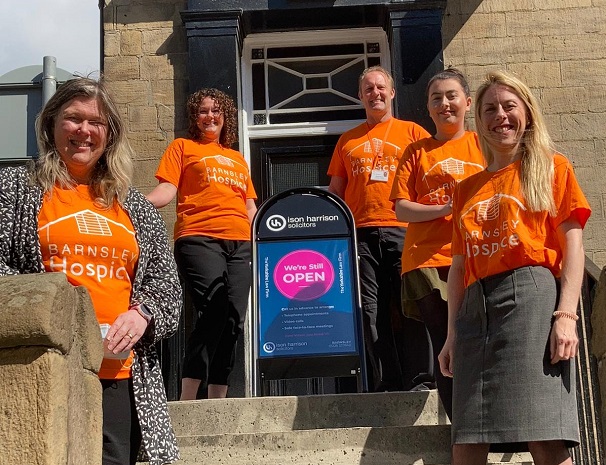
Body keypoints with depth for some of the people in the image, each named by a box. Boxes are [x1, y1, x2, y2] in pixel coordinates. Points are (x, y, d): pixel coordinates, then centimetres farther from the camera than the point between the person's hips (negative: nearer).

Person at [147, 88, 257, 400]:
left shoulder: (238, 158, 29)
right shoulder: (183, 147, 16)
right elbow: (167, 190, 3)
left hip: (240, 243, 5)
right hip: (199, 239, -5)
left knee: (233, 320, -5)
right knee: (213, 313, -23)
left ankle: (217, 401, -1)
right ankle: (187, 400, -21)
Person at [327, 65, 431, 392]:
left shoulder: (412, 132, 13)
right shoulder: (347, 141, 21)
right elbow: (335, 190, 21)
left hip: (404, 230, -2)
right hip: (360, 233, 2)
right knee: (371, 311, -1)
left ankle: (419, 381, 0)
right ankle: (385, 386, 4)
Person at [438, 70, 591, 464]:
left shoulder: (552, 168, 10)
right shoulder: (468, 188, 22)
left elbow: (572, 244, 0)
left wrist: (566, 314, -13)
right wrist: (453, 335, 15)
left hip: (531, 296, -5)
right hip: (475, 306, 5)